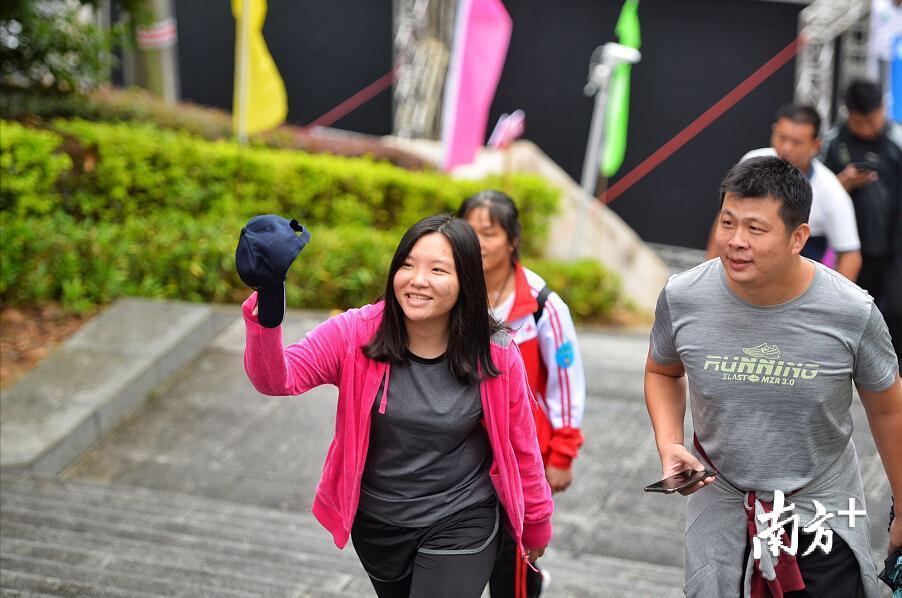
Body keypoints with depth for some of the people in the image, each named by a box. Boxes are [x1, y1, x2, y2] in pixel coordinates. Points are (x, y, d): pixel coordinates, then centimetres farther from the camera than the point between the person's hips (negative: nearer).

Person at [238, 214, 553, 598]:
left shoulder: (496, 357, -16)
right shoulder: (357, 334, -15)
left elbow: (520, 447, -3)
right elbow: (278, 378, -27)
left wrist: (536, 529, 10)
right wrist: (266, 314, -47)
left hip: (459, 527, -2)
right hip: (375, 523, 3)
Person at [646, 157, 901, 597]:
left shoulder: (852, 313, -19)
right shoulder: (681, 297, -15)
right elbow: (662, 372, 7)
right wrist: (668, 444, -12)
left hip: (821, 512, -1)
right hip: (720, 506, 1)